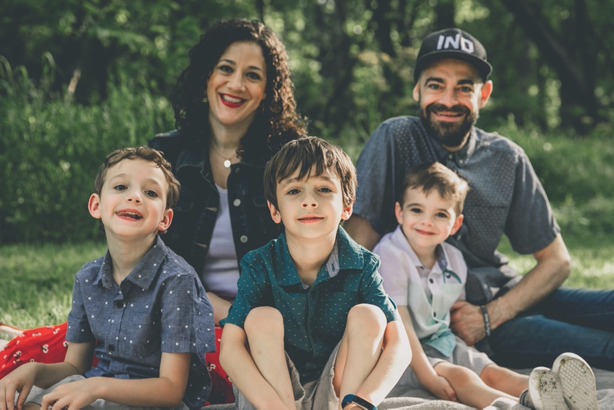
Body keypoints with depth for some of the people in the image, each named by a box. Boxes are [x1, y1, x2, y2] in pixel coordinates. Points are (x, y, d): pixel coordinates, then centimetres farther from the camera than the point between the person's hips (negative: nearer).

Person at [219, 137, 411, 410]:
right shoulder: (260, 266, -13)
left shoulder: (361, 266, -12)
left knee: (368, 315, -20)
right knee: (262, 317, -23)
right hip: (272, 388, 0)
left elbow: (399, 346, -20)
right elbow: (230, 348, -21)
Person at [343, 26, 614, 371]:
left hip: (510, 298, 5)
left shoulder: (507, 159, 3)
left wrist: (490, 316, -9)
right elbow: (360, 238, -14)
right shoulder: (395, 139, -8)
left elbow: (556, 261, 6)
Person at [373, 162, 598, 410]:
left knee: (492, 372, -16)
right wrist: (427, 376, -27)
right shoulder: (391, 256, -17)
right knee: (459, 376, -30)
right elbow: (399, 322, -22)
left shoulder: (454, 260, 7)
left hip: (443, 341, 7)